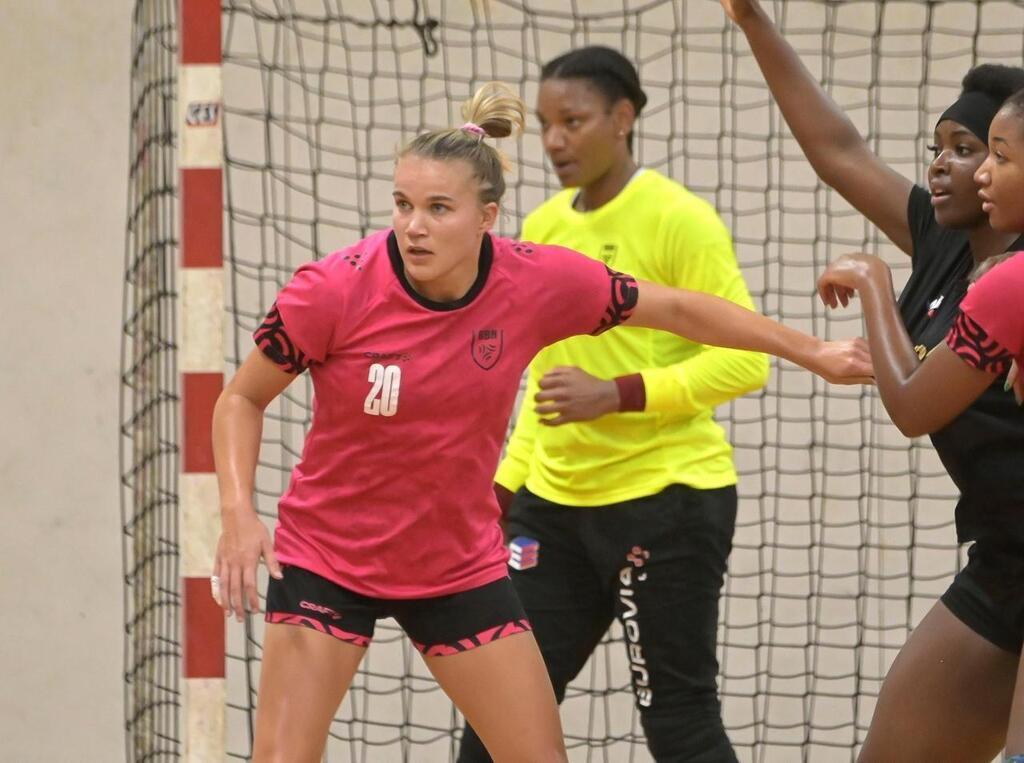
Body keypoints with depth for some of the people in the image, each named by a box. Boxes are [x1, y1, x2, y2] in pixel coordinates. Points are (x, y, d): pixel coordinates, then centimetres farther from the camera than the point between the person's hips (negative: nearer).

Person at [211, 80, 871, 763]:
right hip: (327, 558, -3)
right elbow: (241, 400, -7)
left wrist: (811, 352, 7)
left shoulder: (538, 282, -15)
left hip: (461, 565, 3)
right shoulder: (334, 290, -21)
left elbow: (677, 310, 1)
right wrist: (239, 515, -21)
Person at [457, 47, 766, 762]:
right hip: (556, 502, 7)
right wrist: (506, 488, 17)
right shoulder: (542, 227, 11)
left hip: (667, 502, -7)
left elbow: (745, 359, -16)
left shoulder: (679, 220, -11)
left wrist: (617, 395, -24)